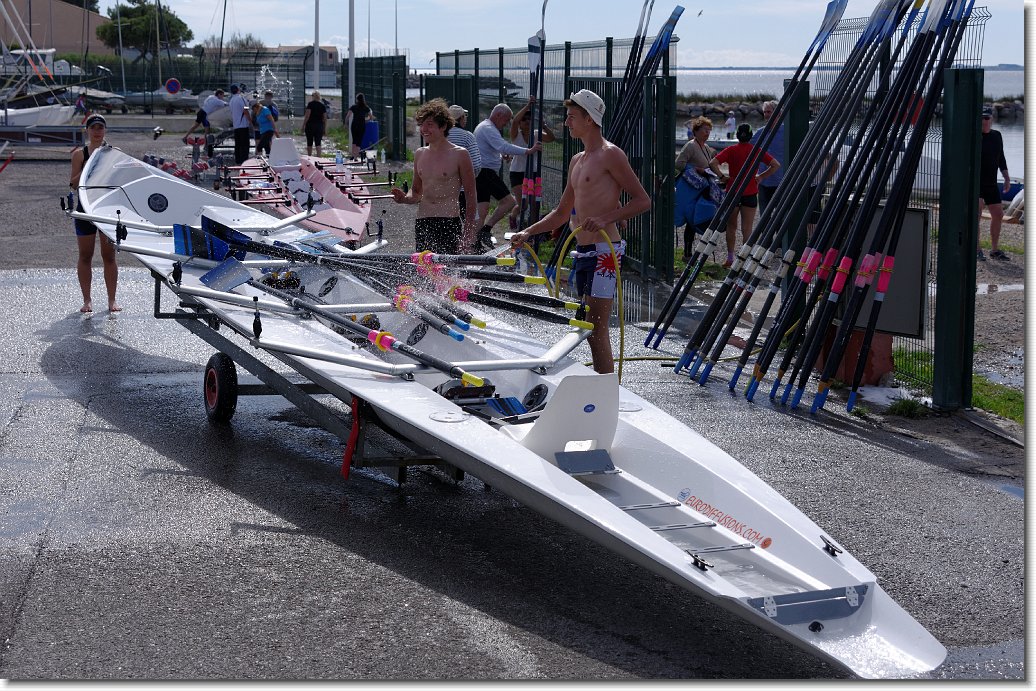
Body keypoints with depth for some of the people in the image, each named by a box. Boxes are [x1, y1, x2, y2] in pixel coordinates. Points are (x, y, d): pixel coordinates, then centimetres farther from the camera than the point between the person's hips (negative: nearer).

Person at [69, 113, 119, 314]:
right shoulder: (80, 154, 2)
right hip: (86, 208, 0)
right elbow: (73, 184, -2)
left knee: (109, 255, 3)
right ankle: (87, 300, 12)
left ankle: (112, 300, 9)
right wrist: (86, 168, -16)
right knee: (85, 256, 5)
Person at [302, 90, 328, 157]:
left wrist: (303, 125, -7)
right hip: (319, 126, 2)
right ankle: (318, 157, -12)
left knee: (309, 144, 10)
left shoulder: (310, 104, -5)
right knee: (318, 144, -1)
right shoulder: (323, 106, 5)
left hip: (310, 125, -2)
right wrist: (324, 129, 12)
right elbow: (325, 118, 6)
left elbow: (307, 116, -12)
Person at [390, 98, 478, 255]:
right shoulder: (419, 154, 13)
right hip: (422, 223, 5)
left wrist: (468, 231, -7)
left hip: (449, 222, -5)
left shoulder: (459, 154, -3)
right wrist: (405, 198, 0)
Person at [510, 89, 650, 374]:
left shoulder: (610, 155, -7)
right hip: (583, 252, 9)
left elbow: (643, 200, -13)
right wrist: (528, 232, 17)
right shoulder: (577, 161, 20)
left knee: (597, 329, -13)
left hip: (604, 251, -9)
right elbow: (562, 212, 28)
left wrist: (605, 219, -24)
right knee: (590, 329, 10)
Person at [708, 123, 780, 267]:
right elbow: (776, 165, -2)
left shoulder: (731, 150, -4)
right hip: (750, 194, 0)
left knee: (731, 227, 14)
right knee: (747, 229, 2)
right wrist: (761, 177, 3)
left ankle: (730, 259, 14)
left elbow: (713, 163, -15)